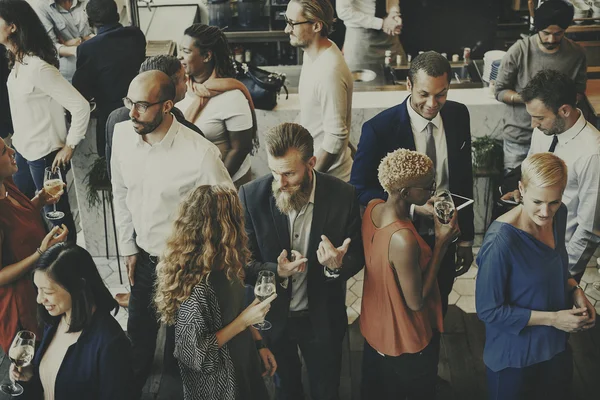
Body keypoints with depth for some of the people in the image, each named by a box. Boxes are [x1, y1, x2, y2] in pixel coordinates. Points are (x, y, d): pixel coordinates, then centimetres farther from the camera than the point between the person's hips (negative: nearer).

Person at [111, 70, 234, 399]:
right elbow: (120, 192, 6)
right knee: (139, 334, 22)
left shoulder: (201, 153, -27)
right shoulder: (122, 134, -10)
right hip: (143, 257, 5)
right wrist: (128, 248, 9)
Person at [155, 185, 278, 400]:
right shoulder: (196, 285, -32)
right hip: (218, 382, -7)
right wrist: (243, 322, -23)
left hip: (243, 363, 8)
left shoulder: (223, 266, -7)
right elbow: (195, 352, -25)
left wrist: (259, 343, 6)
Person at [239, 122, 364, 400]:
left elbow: (357, 257, -7)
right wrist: (275, 272, -32)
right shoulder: (251, 196, -18)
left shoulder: (342, 196, -19)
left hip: (322, 318, 0)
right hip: (272, 317, 1)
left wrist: (337, 265, -31)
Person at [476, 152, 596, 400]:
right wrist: (552, 318, -22)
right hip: (515, 357, -6)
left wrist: (574, 290, -9)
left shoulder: (558, 215, -9)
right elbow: (488, 310, -23)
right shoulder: (501, 241, -32)